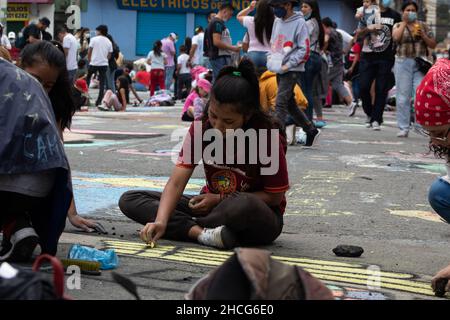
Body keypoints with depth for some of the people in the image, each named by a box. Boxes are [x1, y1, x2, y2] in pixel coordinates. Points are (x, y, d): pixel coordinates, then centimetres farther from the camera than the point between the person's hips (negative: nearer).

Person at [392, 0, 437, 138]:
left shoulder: (424, 26, 13)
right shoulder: (398, 26, 11)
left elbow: (433, 45, 12)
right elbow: (396, 37, -12)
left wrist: (423, 35, -4)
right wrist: (404, 22, -7)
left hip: (421, 63, 0)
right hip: (403, 63, 0)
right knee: (403, 96, -2)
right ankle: (404, 128, 3)